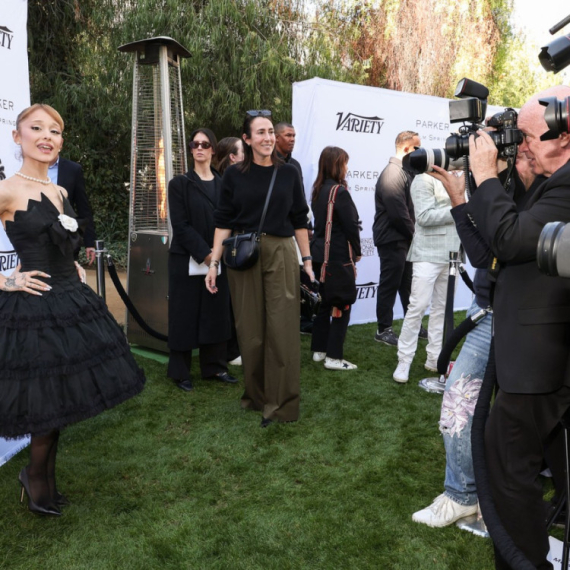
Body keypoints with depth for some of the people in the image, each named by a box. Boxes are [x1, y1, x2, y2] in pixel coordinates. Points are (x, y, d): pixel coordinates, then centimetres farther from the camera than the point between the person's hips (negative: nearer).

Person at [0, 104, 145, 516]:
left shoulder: (60, 192, 10)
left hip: (71, 304, 7)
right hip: (34, 309, -7)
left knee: (62, 400, 14)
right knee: (48, 403, 2)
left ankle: (39, 474, 34)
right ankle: (38, 480, 27)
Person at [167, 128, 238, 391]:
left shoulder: (223, 184, 10)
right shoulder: (180, 183, -3)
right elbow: (180, 225, -10)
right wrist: (204, 253, -18)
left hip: (218, 259, 4)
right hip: (186, 259, -4)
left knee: (216, 312, 8)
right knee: (185, 313, 1)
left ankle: (214, 366, 20)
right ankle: (180, 371, 12)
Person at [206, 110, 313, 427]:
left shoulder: (288, 173, 6)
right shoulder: (234, 175, 4)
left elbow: (300, 221, 9)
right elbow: (223, 222, 3)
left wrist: (307, 260, 5)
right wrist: (214, 263, -3)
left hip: (281, 255, 0)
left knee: (282, 328, -3)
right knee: (250, 329, 6)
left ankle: (282, 402, 7)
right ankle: (256, 395, 23)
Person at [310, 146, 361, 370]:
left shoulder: (318, 190, 9)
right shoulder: (340, 192, -16)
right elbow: (351, 225, -15)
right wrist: (357, 251, 0)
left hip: (320, 254, 8)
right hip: (339, 255, -8)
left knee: (324, 303, 16)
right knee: (341, 306, 0)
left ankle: (319, 350, 23)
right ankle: (333, 357, 3)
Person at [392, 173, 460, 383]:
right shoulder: (424, 179, -4)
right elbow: (424, 217, -15)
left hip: (451, 253, 7)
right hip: (429, 253, -7)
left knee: (441, 307, 9)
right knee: (418, 306, -6)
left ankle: (434, 358, 17)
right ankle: (404, 362, 2)